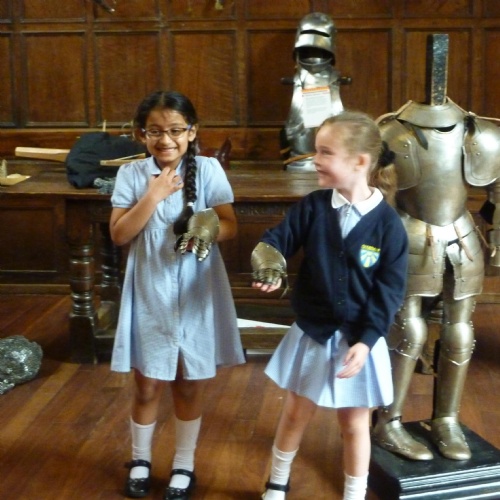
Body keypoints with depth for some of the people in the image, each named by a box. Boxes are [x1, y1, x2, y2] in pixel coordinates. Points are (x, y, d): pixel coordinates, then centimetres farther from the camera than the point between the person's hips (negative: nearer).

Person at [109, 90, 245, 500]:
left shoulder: (208, 170, -5)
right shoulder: (131, 174, -4)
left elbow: (231, 226, -5)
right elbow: (119, 235, -10)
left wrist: (208, 231, -26)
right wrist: (153, 196, -20)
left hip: (196, 292, 0)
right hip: (150, 293, 0)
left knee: (190, 384, 14)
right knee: (147, 385, 11)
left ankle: (184, 465, 33)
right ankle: (141, 461, 35)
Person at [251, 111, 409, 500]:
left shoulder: (388, 223, -15)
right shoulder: (313, 207, -8)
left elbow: (389, 292, -13)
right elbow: (276, 240, -6)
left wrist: (366, 341, -19)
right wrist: (269, 266, -30)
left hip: (359, 339, -3)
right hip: (312, 333, 3)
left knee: (354, 425, 14)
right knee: (296, 413, 19)